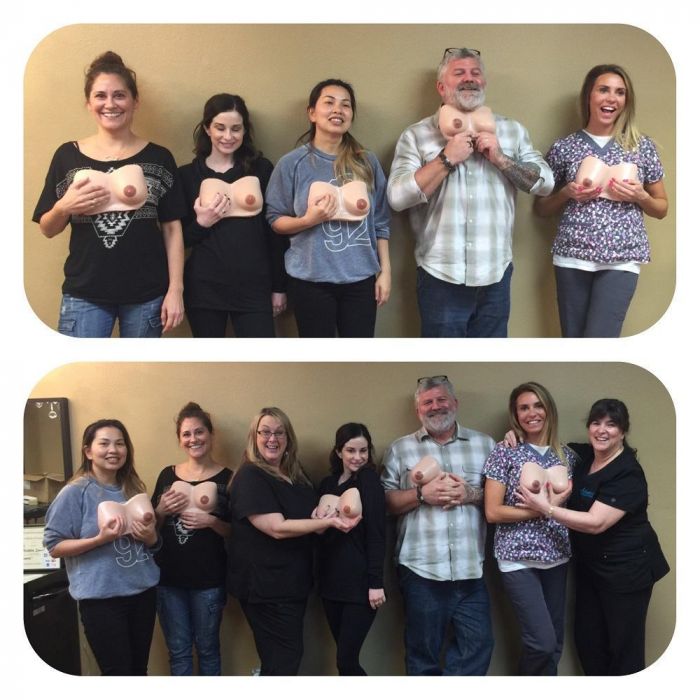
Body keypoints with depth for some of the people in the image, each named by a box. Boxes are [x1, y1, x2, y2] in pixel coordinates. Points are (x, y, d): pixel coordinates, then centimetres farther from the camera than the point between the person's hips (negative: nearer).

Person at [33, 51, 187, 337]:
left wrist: (175, 289, -5)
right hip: (84, 294, 0)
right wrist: (64, 207, -13)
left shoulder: (158, 158, 1)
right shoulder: (67, 155, 3)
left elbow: (172, 228, 1)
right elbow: (47, 229, 8)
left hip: (147, 294, 0)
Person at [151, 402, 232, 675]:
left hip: (208, 579, -2)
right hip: (169, 576, 3)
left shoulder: (227, 478, -4)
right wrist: (161, 510, -8)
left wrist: (212, 522, -18)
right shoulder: (167, 475, 5)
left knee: (207, 649, 11)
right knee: (178, 651, 11)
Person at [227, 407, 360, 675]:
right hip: (265, 585, -8)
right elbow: (277, 528, -23)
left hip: (294, 581, 8)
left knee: (280, 658, 16)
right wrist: (329, 522, -24)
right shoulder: (249, 476, -15)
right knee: (286, 658, -3)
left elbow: (309, 516, 24)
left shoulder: (297, 474, 10)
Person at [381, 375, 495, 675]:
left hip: (470, 569, 1)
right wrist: (422, 494, -13)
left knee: (478, 644, 4)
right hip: (421, 569, -1)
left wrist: (471, 494, -10)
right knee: (423, 651, 9)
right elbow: (386, 501, 2)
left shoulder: (484, 444, 10)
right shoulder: (400, 449, 7)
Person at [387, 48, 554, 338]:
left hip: (496, 275, 3)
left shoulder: (512, 130, 9)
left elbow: (545, 183, 4)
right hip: (440, 276, -3)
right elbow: (397, 197, -11)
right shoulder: (416, 135, 0)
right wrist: (447, 159, -15)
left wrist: (500, 158, -9)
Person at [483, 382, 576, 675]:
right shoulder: (505, 452, -6)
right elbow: (492, 512, -11)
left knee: (554, 643, 9)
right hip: (519, 558, -5)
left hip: (556, 557, 5)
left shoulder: (565, 454, 7)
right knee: (542, 642, -10)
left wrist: (556, 502, -6)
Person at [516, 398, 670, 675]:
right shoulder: (582, 455, 3)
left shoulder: (628, 474, -20)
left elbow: (596, 523, -27)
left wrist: (545, 508, -26)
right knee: (586, 638, 12)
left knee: (624, 645, 2)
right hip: (589, 564, 7)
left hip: (625, 568, -7)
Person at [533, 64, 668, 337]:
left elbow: (662, 208, 13)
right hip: (572, 256, 1)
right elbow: (541, 208, 13)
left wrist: (640, 196, -7)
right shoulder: (564, 147, 5)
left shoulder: (642, 146, 6)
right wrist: (567, 194, -6)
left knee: (598, 337, -11)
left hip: (622, 259, -1)